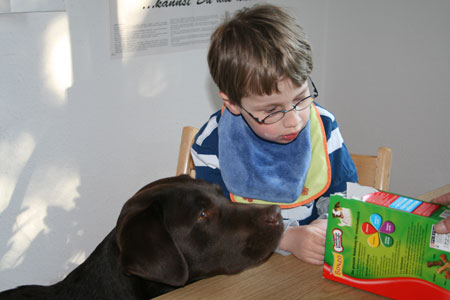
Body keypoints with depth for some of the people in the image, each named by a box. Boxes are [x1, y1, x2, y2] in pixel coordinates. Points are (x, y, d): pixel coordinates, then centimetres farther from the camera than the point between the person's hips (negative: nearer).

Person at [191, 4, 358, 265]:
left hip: (316, 262, 2)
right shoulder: (212, 143, -12)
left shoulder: (323, 126, -4)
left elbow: (343, 197, 6)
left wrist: (327, 227, -15)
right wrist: (286, 239, -24)